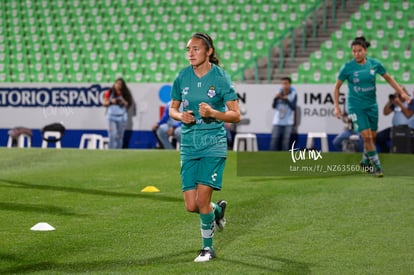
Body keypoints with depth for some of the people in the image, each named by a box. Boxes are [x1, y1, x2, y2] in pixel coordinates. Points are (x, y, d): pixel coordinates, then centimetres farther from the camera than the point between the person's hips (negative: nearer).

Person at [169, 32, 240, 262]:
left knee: (202, 198, -13)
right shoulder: (182, 77, 3)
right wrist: (180, 116, -9)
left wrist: (213, 113, -24)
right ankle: (218, 209, 35)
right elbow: (172, 109, 14)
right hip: (188, 145, 4)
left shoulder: (220, 78, -8)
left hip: (213, 143, -4)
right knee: (191, 205, 0)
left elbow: (235, 115, -6)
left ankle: (208, 247, 8)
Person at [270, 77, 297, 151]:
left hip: (288, 122, -2)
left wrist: (286, 100, -21)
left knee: (286, 140, -2)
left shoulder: (293, 94, -2)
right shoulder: (279, 93, 4)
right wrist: (275, 98, -17)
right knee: (274, 139, -2)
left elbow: (293, 108, -10)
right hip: (277, 122, 2)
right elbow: (274, 106, 0)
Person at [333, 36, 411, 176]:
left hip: (371, 105, 4)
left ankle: (366, 161, 35)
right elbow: (337, 87, -2)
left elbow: (388, 78, 10)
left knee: (372, 136, 10)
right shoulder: (347, 67, -13)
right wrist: (337, 107, -9)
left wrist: (402, 92, 5)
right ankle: (376, 166, -1)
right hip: (355, 106, -4)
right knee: (366, 136, -13)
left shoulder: (375, 64, -5)